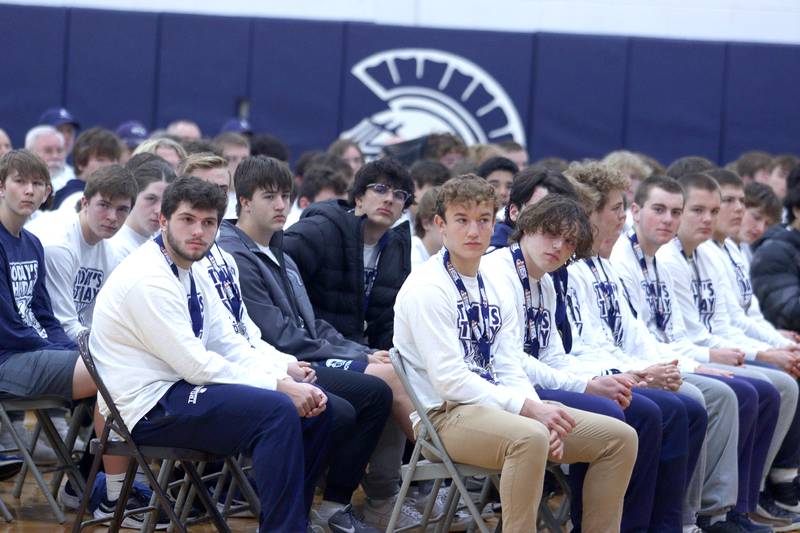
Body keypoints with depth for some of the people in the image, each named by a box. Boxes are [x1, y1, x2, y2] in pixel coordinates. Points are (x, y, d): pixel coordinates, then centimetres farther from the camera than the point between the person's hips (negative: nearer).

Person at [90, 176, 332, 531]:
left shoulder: (194, 275, 12)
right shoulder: (147, 279, -18)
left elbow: (230, 346, 10)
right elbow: (196, 365, -21)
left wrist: (288, 377, -8)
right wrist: (279, 385, -17)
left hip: (182, 388, 10)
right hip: (151, 407, -10)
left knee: (317, 409, 4)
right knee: (278, 411, -27)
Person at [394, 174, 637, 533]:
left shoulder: (494, 290, 16)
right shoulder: (426, 288, -10)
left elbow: (510, 372, 9)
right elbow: (449, 379, -17)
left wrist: (542, 416, -11)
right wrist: (528, 408, -21)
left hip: (497, 406, 9)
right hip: (445, 415, -9)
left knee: (619, 438, 0)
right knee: (529, 437, -40)